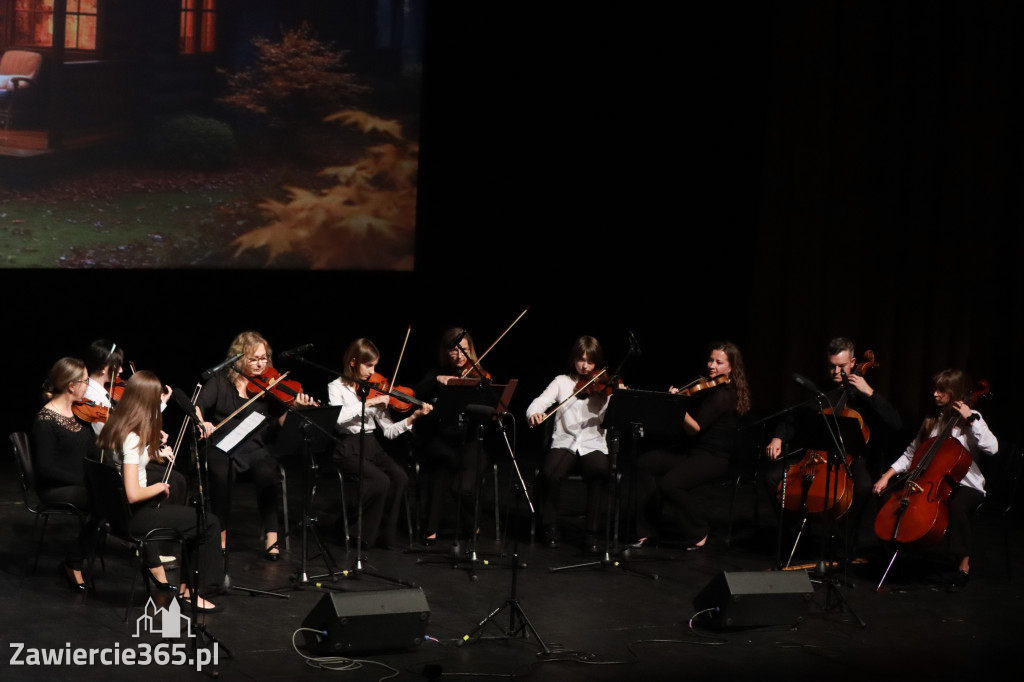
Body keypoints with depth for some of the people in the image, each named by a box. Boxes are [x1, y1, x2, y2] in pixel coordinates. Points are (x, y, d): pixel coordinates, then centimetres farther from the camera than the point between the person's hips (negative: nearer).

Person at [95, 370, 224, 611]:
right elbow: (133, 494, -29)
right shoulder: (133, 439, -24)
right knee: (209, 524, -5)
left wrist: (154, 446, 7)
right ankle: (190, 591, 5)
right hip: (132, 517, -10)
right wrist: (159, 487, -11)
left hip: (116, 509, 10)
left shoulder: (114, 428, 2)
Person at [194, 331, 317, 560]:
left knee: (268, 473, -32)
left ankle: (271, 539, -22)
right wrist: (201, 422, -25)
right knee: (220, 474, -32)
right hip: (222, 447, 0)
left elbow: (280, 421, -2)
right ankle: (221, 539, -18)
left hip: (256, 448, 0)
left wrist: (295, 408, -21)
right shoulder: (221, 380, 5)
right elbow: (198, 405, -3)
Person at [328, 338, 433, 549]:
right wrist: (368, 403, -24)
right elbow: (338, 417, -23)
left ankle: (385, 534, -10)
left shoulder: (374, 390, 12)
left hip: (371, 447, 5)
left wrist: (414, 417, -7)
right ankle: (361, 532, -10)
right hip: (348, 450, -5)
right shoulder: (337, 388, 0)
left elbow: (389, 430, 7)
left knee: (400, 477, -21)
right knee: (381, 481, -28)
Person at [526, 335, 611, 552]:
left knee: (599, 472, -34)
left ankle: (591, 533, -18)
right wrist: (534, 414, -25)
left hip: (593, 445, 0)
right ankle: (550, 528, -6)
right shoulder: (562, 382, 11)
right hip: (564, 443, 0)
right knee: (550, 474, -31)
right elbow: (540, 402, -2)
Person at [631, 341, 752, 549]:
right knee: (644, 463, -6)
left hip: (714, 458, -9)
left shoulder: (723, 395, -17)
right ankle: (647, 531, -2)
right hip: (691, 449, 9)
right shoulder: (708, 388, 12)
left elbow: (695, 429, -21)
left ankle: (699, 532, -5)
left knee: (669, 484, -29)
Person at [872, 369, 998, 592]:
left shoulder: (970, 419, -4)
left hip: (966, 485, -6)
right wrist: (887, 476, 6)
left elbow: (992, 448, -22)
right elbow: (911, 454, 17)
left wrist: (971, 419, -22)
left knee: (957, 507, -38)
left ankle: (964, 566, -24)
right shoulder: (932, 421, 13)